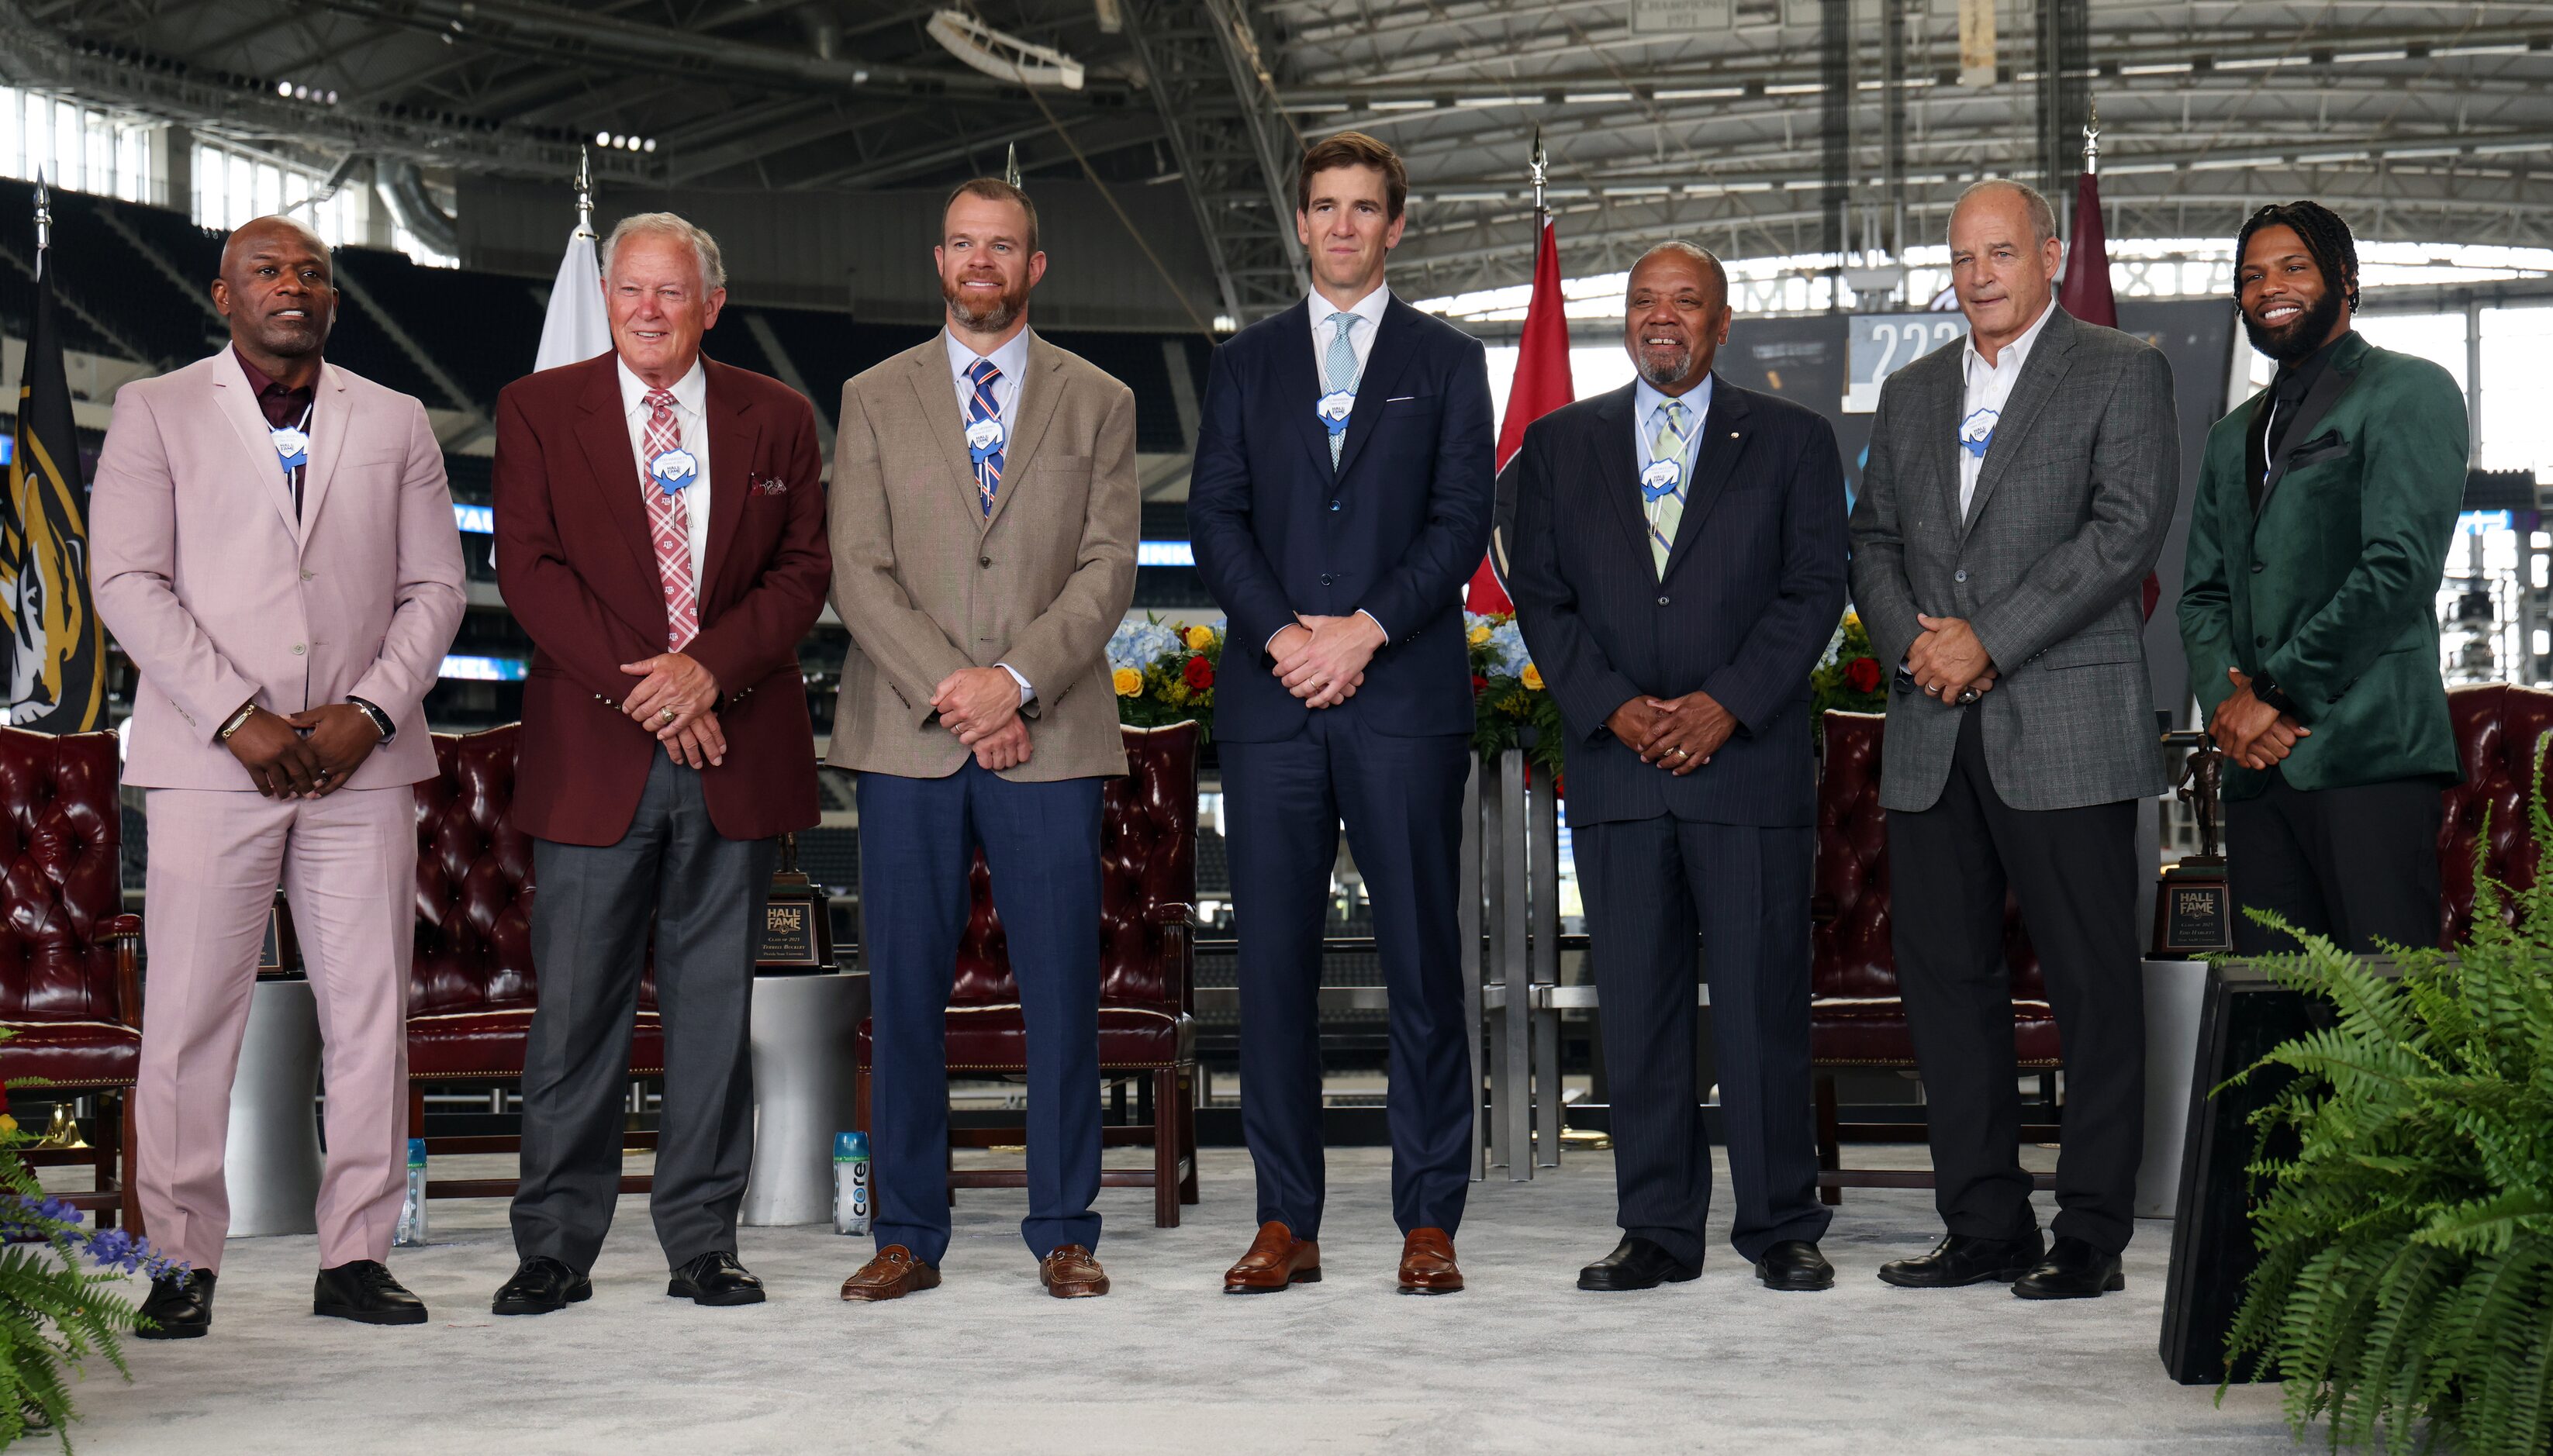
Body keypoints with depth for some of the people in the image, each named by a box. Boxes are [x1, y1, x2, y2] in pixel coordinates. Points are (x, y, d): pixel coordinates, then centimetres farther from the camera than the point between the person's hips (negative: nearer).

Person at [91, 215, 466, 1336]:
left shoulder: (396, 423, 15)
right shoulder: (155, 411, 8)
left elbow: (434, 587, 10)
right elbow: (128, 583, -2)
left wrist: (370, 713, -6)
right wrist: (239, 719, -11)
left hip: (361, 763, 2)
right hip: (210, 760, -2)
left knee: (370, 1013, 1)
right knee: (190, 1017, -3)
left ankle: (356, 1255, 9)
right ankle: (183, 1263, 5)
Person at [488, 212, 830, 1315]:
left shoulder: (775, 418, 10)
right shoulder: (537, 409, 6)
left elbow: (805, 565, 5)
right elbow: (528, 566, -2)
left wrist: (709, 666, -11)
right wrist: (636, 687, -12)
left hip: (734, 751, 2)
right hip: (593, 757, -1)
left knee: (715, 1005, 6)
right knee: (576, 1007, 0)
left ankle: (703, 1244, 14)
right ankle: (555, 1250, 9)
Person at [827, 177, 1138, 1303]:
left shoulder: (1098, 403, 11)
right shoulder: (874, 400, 11)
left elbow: (1108, 568, 1)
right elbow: (858, 573, 2)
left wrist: (1016, 680, -13)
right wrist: (945, 690, -11)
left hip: (1050, 737, 0)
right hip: (905, 738, 0)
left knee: (1061, 989, 0)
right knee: (904, 993, 2)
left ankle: (1064, 1231, 10)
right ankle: (908, 1235, 10)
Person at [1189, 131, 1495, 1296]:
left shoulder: (1447, 362, 11)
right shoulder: (1246, 363, 16)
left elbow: (1462, 523, 1)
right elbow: (1215, 516, 7)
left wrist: (1364, 629, -11)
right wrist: (1284, 633, -9)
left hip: (1404, 691, -2)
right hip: (1271, 697, 2)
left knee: (1422, 959, -2)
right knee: (1274, 960, 2)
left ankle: (1429, 1222, 4)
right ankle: (1286, 1224, 8)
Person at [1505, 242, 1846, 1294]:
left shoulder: (1792, 441, 8)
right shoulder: (1559, 445, 13)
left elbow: (1813, 589, 1)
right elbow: (1540, 596, 7)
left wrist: (1724, 704, -11)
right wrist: (1613, 707, -7)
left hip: (1750, 759, -2)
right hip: (1615, 765, 2)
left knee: (1764, 1000, 0)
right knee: (1638, 1005, 3)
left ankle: (1781, 1227, 10)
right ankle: (1659, 1229, 11)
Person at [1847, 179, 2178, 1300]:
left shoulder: (2120, 373, 3)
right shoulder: (1910, 394, 19)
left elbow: (2125, 531, -9)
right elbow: (1873, 543, 16)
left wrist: (1988, 642, -14)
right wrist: (1911, 640, -5)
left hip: (2066, 732, -5)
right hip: (1932, 742, 5)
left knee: (2093, 987, -2)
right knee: (1946, 981, 6)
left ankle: (2091, 1237, 5)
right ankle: (1986, 1228, 14)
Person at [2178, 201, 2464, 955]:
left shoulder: (2409, 393, 2)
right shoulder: (2232, 437, 25)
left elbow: (2400, 567, -9)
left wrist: (2277, 691, -10)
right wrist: (2226, 700, -1)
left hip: (2367, 757, -6)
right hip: (2256, 763, 6)